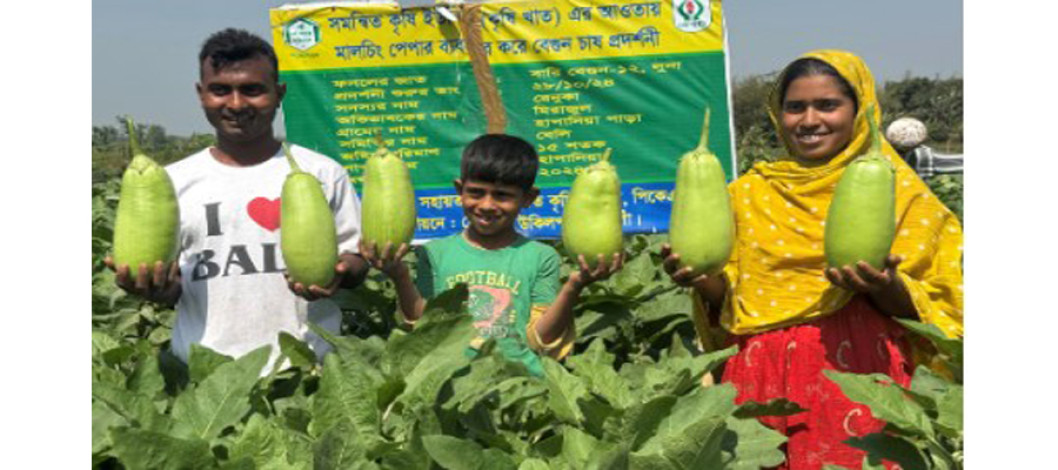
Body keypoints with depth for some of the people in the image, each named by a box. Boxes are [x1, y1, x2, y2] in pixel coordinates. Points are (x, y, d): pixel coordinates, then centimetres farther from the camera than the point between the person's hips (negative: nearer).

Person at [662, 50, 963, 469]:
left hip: (856, 368, -2)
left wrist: (885, 286, -20)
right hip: (760, 371, 2)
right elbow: (728, 292, 10)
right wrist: (699, 276, -10)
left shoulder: (893, 186, 3)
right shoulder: (750, 191, 10)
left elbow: (917, 307, 0)